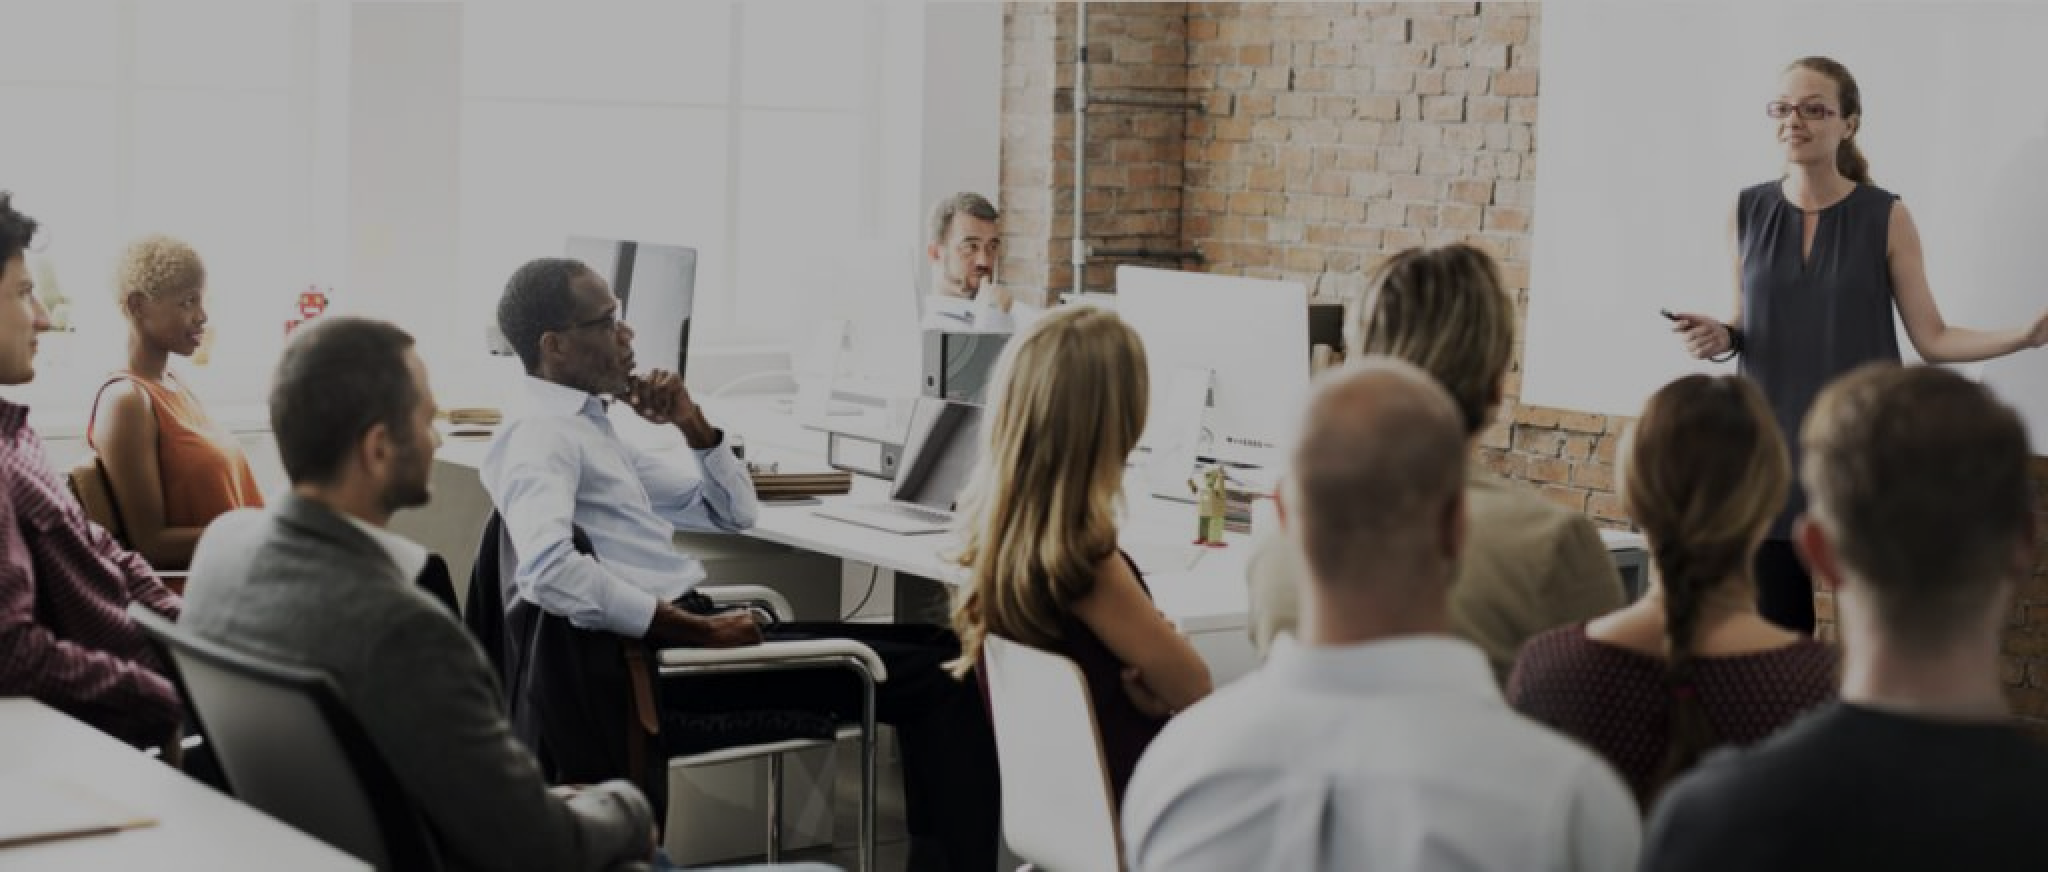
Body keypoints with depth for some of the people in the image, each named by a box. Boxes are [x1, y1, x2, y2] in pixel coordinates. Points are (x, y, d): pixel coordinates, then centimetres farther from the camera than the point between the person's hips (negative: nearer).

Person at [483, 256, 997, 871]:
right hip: (661, 653, -10)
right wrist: (696, 629, -25)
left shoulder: (594, 430, 20)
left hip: (683, 628, 10)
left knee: (938, 650, 6)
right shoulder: (541, 436, -10)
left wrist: (692, 425, 7)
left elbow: (733, 513, 24)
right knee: (938, 681, -13)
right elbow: (550, 572, -29)